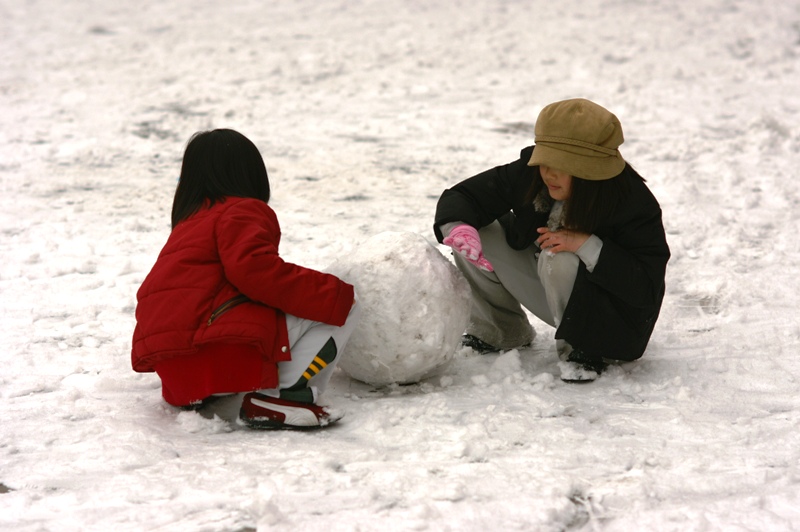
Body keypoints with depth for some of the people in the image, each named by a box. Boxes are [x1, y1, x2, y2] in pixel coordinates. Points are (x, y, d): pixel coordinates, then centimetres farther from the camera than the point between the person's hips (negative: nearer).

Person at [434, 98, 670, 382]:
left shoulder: (632, 202, -27)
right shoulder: (529, 173, -14)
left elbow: (647, 287, -31)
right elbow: (461, 197, -9)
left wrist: (588, 245, -42)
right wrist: (459, 226, -34)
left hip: (613, 320, -6)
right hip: (554, 293, 6)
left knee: (560, 259, -36)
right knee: (475, 235, -9)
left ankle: (583, 349, -13)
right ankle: (501, 332, 9)